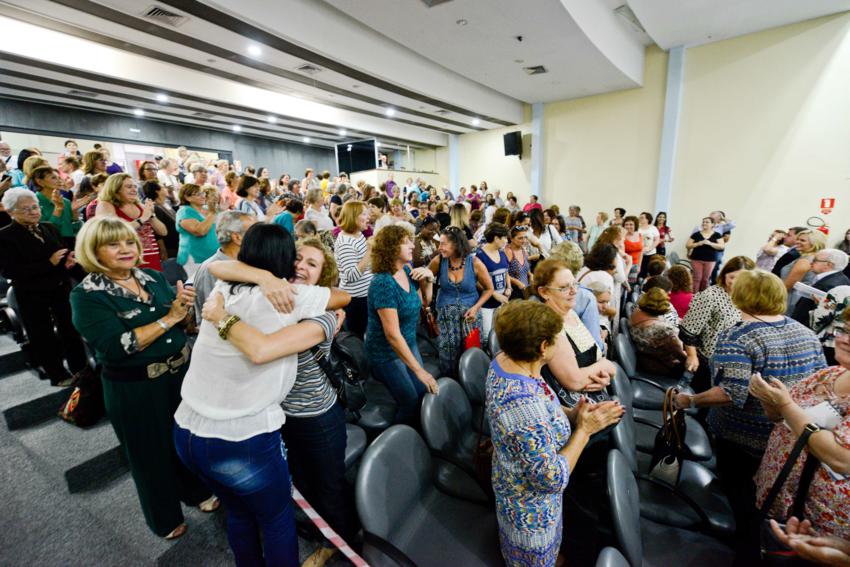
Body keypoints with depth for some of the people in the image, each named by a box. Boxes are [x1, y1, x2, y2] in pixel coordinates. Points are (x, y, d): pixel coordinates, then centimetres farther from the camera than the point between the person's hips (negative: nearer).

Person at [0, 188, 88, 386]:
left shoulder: (49, 227, 3)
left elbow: (64, 251, 12)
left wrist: (69, 259, -12)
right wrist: (49, 263, -24)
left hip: (61, 288, 4)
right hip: (32, 295, -4)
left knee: (71, 328, 15)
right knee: (43, 336, 10)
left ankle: (80, 367, 31)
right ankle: (58, 375, 24)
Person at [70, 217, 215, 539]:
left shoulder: (153, 278, -1)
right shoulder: (87, 296, -15)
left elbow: (182, 323, 3)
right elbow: (117, 347, -26)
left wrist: (185, 307, -18)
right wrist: (168, 318, -26)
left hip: (181, 373, 5)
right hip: (134, 391, -4)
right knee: (153, 453, 17)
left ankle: (197, 491, 50)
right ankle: (166, 517, 44)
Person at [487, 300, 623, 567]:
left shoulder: (503, 361, -16)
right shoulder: (526, 408, -44)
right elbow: (553, 479, -31)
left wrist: (572, 415, -14)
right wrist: (585, 429, -24)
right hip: (531, 508, -7)